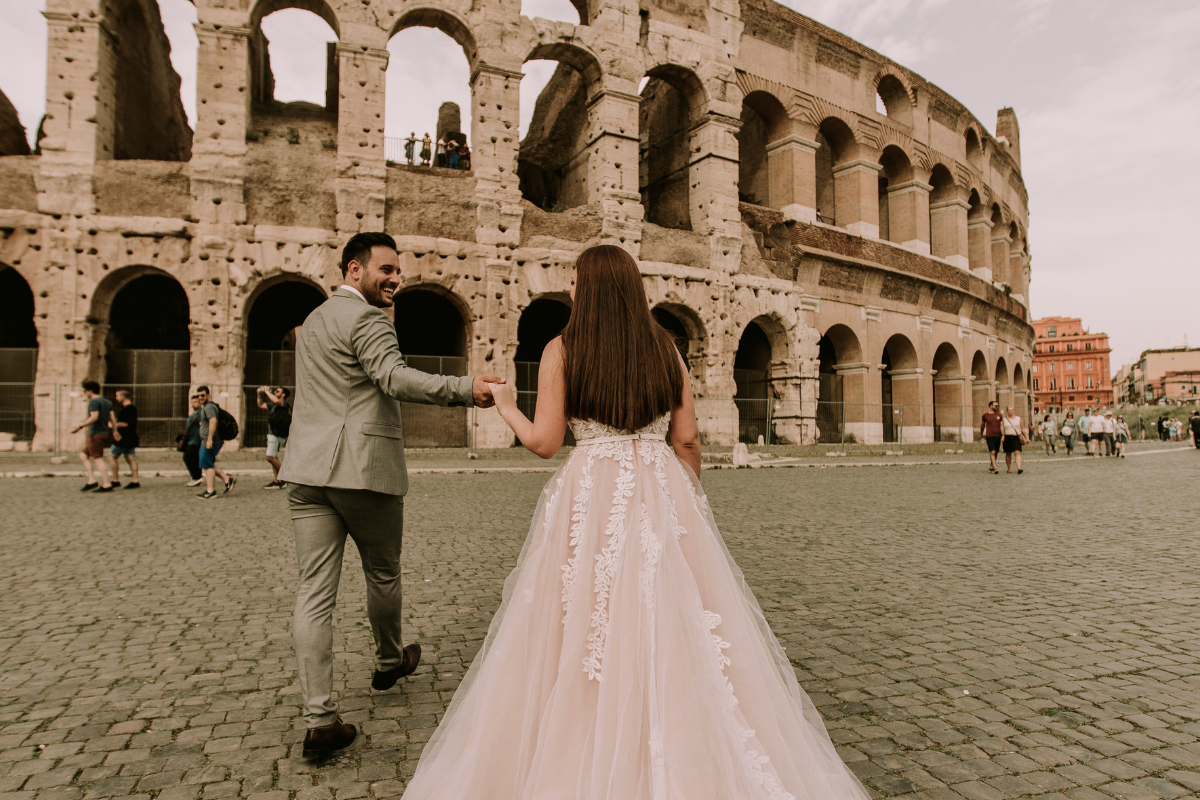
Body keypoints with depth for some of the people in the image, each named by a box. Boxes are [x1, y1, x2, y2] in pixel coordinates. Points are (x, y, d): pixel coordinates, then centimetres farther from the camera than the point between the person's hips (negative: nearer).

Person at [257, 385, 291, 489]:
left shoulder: (284, 403, -8)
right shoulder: (273, 405, 19)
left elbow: (276, 401, -29)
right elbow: (261, 405, 31)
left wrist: (267, 392, -15)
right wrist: (260, 394, 17)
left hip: (278, 435, -9)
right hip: (272, 434, 10)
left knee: (270, 457, -14)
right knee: (274, 458, 10)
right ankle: (276, 481, 13)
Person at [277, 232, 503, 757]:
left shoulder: (315, 318, 22)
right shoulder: (367, 319, -9)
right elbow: (395, 377, -26)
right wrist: (466, 390, -32)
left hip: (308, 469, 8)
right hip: (363, 470, -8)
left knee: (315, 590, 2)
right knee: (382, 574, 15)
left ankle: (319, 719, 4)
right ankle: (389, 662, 38)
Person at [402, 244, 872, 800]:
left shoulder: (561, 351, -4)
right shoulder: (665, 348, 4)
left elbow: (544, 442, -4)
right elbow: (688, 440, 4)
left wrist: (505, 407, 14)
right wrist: (687, 499, 19)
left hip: (589, 502, -2)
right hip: (663, 496, 3)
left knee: (585, 636, 8)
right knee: (674, 629, 11)